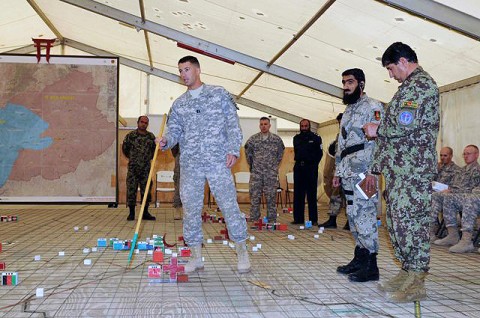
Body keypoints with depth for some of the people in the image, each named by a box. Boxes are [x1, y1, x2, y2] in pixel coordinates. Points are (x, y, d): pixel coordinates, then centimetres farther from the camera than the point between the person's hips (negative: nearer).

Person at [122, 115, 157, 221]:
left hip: (146, 168, 2)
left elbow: (154, 149, 19)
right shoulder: (130, 135, -1)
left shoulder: (151, 137, 5)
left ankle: (145, 213, 12)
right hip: (133, 167, -2)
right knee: (131, 190, -1)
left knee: (146, 190, 4)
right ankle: (131, 213, 7)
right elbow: (124, 148, 11)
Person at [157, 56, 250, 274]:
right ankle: (196, 257, 15)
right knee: (190, 210, 4)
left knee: (229, 205, -4)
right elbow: (175, 130, 11)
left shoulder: (219, 94, 6)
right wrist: (166, 141, -12)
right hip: (190, 164, 4)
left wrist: (233, 149, -9)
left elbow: (233, 123, 2)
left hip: (218, 161, -3)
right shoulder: (179, 104, 15)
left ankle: (242, 252, 12)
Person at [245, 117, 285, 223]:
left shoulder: (276, 139, 3)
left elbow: (280, 153, 14)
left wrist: (275, 165, 12)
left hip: (271, 174, 0)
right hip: (256, 173, 0)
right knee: (254, 196, 1)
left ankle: (272, 220, 10)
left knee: (271, 197, 3)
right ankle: (253, 220, 7)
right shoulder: (253, 139, 3)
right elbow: (248, 152, 15)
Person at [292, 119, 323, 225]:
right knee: (298, 194, 4)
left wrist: (314, 164, -7)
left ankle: (313, 219, 0)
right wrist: (299, 162, 12)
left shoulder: (316, 138, 2)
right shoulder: (296, 138, 14)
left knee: (312, 195, -3)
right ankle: (298, 218, 9)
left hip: (311, 168, -4)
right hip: (299, 168, 4)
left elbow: (320, 153, 0)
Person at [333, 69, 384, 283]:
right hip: (348, 172, 9)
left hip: (363, 170, -9)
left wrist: (371, 172, -20)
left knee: (364, 215, -9)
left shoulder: (372, 107, -3)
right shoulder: (347, 111, 24)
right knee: (353, 216, 11)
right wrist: (338, 172, 22)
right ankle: (359, 259, 19)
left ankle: (370, 266, -3)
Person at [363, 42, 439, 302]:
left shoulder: (421, 83, -8)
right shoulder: (407, 88, 24)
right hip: (396, 170, 10)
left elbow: (405, 126, -22)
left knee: (410, 222, -7)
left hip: (413, 169, -10)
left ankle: (416, 283, 1)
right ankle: (406, 273, 21)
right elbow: (393, 130, 25)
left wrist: (376, 130, -4)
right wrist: (375, 168, 24)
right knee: (397, 221, 12)